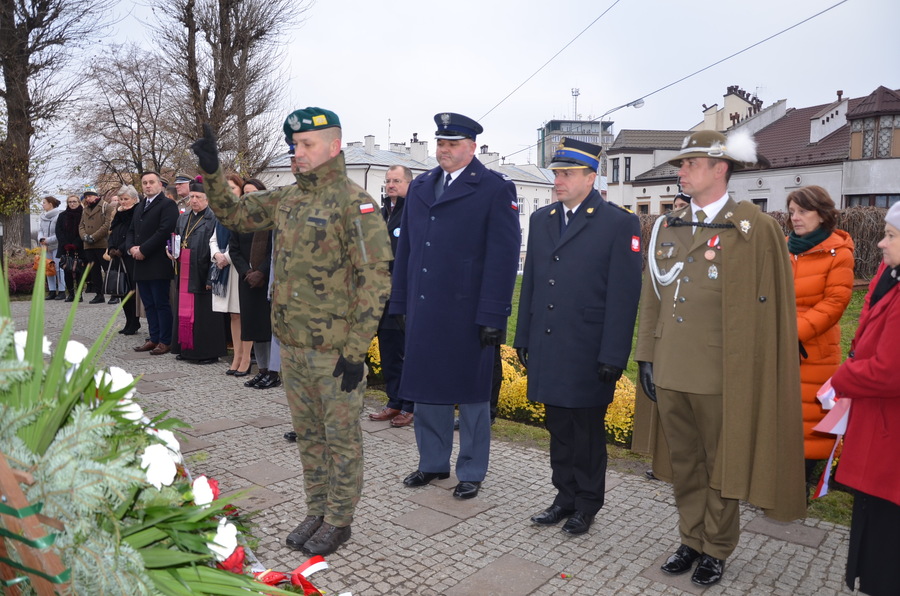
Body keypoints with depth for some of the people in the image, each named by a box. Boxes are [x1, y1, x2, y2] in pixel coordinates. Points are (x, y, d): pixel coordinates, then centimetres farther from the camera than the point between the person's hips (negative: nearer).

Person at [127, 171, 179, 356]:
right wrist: (131, 247, 0)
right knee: (148, 304, 11)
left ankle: (166, 341, 3)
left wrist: (142, 250, -15)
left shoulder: (167, 205, -7)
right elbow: (132, 231, 21)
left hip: (158, 264, -8)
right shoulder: (139, 207, 21)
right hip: (141, 264, 8)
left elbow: (164, 231, -17)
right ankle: (154, 339, 19)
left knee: (161, 304, -4)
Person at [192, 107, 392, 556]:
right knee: (307, 433, 18)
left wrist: (356, 350, -19)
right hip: (292, 345, 8)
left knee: (341, 436, 8)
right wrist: (211, 172, 7)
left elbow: (374, 280, -17)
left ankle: (338, 520, 25)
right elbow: (235, 215, 22)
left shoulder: (353, 202, -14)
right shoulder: (286, 199, 10)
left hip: (335, 349, -7)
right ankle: (316, 512, 35)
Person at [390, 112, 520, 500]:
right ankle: (432, 463, 31)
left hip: (467, 313, -5)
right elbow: (405, 248, 15)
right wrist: (400, 303, 10)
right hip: (422, 311, 6)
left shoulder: (495, 189, -5)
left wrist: (492, 316, -16)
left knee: (471, 394, 8)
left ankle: (471, 472, 24)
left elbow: (503, 256, -11)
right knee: (425, 389, 14)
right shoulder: (419, 187, 13)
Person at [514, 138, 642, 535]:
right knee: (559, 429, 16)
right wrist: (523, 338, 11)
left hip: (588, 353, -5)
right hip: (548, 349, 5)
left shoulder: (619, 224, -7)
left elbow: (624, 295, -10)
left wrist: (613, 356, -14)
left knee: (588, 432, 9)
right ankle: (565, 497, 32)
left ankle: (587, 504, 28)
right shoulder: (541, 219, 11)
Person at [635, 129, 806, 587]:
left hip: (721, 376, -5)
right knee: (682, 463, 16)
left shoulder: (756, 228, -6)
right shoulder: (667, 226, 9)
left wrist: (753, 374, -8)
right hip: (671, 372, 5)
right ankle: (692, 539, 34)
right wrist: (646, 356, 9)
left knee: (722, 464, 11)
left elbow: (769, 308, -7)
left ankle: (717, 549, 30)